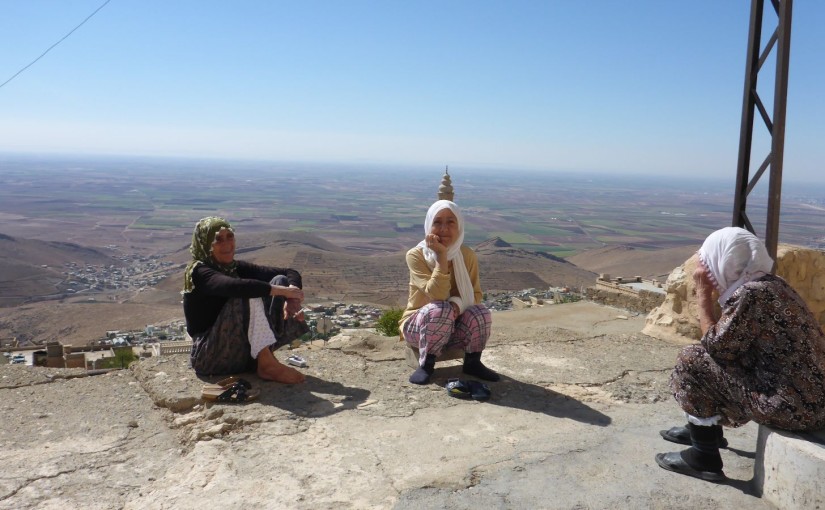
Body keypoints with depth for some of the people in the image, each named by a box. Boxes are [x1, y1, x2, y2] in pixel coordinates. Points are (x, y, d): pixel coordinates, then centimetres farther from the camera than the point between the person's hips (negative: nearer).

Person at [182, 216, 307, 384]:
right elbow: (234, 286, -35)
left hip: (242, 354, 7)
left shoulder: (236, 268, 7)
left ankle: (264, 355, -17)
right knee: (248, 295, -28)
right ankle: (267, 364, -29)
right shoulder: (199, 272, -12)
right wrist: (281, 291, -32)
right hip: (210, 356, -6)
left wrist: (291, 297, -21)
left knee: (281, 281, -6)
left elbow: (291, 273, 0)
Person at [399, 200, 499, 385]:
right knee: (440, 309, -36)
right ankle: (426, 364, -13)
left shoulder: (467, 255, -6)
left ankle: (472, 362, -1)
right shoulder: (415, 255, -19)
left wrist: (458, 305, -26)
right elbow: (437, 295, -29)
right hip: (418, 325, -3)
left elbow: (476, 295, -4)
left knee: (481, 313, -27)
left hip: (453, 326, 3)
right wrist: (442, 255, -34)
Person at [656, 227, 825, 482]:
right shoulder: (771, 284, 8)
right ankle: (706, 429, 34)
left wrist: (703, 293, -7)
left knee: (692, 360, -8)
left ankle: (704, 457, 3)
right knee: (725, 353, 20)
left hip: (791, 405, -9)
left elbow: (714, 345, -11)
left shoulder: (750, 294, -20)